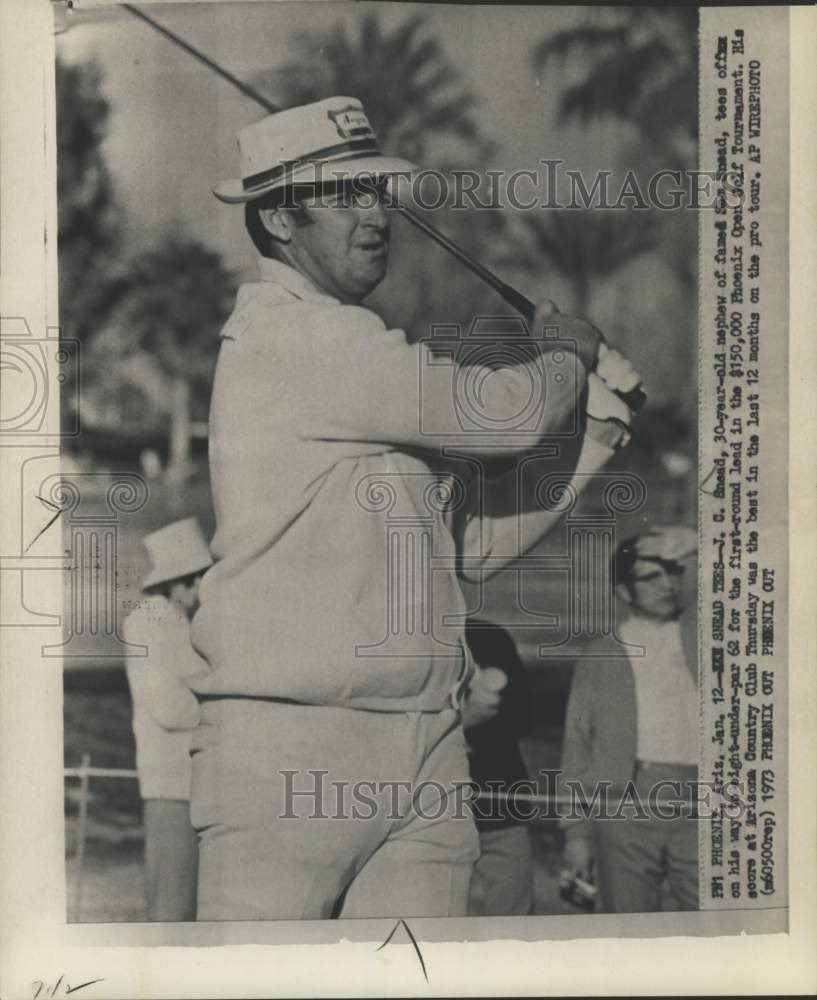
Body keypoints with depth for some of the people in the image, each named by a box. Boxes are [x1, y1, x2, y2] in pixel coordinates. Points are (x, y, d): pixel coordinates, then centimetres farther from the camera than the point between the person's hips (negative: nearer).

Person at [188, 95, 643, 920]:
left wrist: (592, 439, 11)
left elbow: (472, 539, 20)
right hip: (288, 750, -8)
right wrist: (567, 353, 10)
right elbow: (506, 416, -11)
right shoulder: (282, 334, -9)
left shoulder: (367, 357, 19)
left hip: (426, 752, 8)